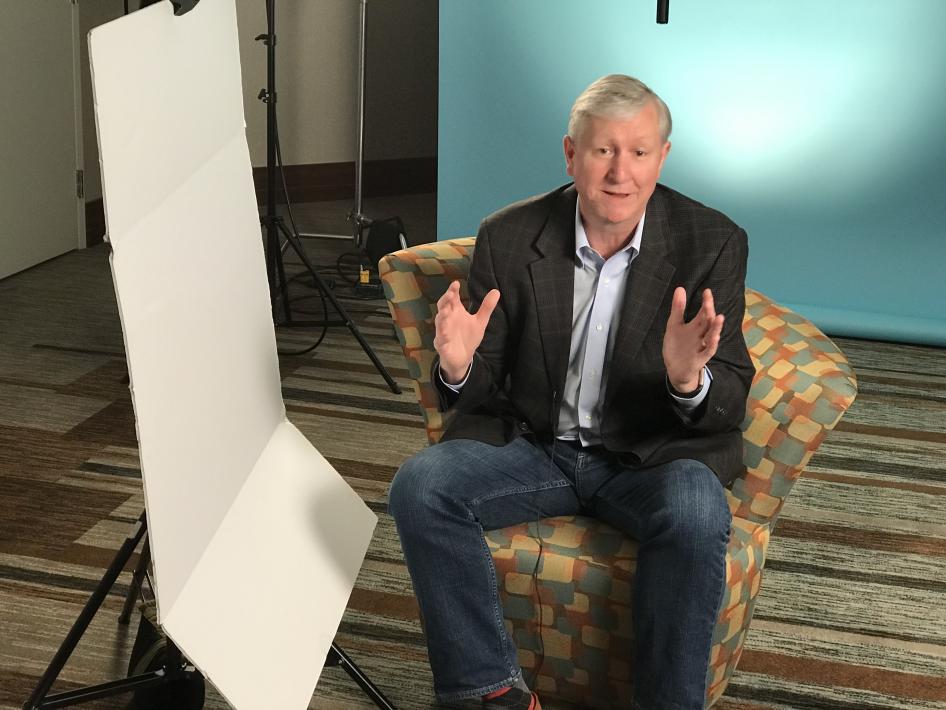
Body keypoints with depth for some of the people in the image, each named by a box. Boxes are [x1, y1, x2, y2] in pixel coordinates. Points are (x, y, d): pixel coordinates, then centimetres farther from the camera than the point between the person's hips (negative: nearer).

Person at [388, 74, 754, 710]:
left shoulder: (712, 243, -7)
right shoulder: (509, 238, -3)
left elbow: (730, 406, -9)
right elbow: (485, 390, 1)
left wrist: (689, 379, -33)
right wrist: (459, 368, -24)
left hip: (653, 454, -2)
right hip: (531, 443, 2)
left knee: (695, 512, -34)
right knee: (420, 486, -23)